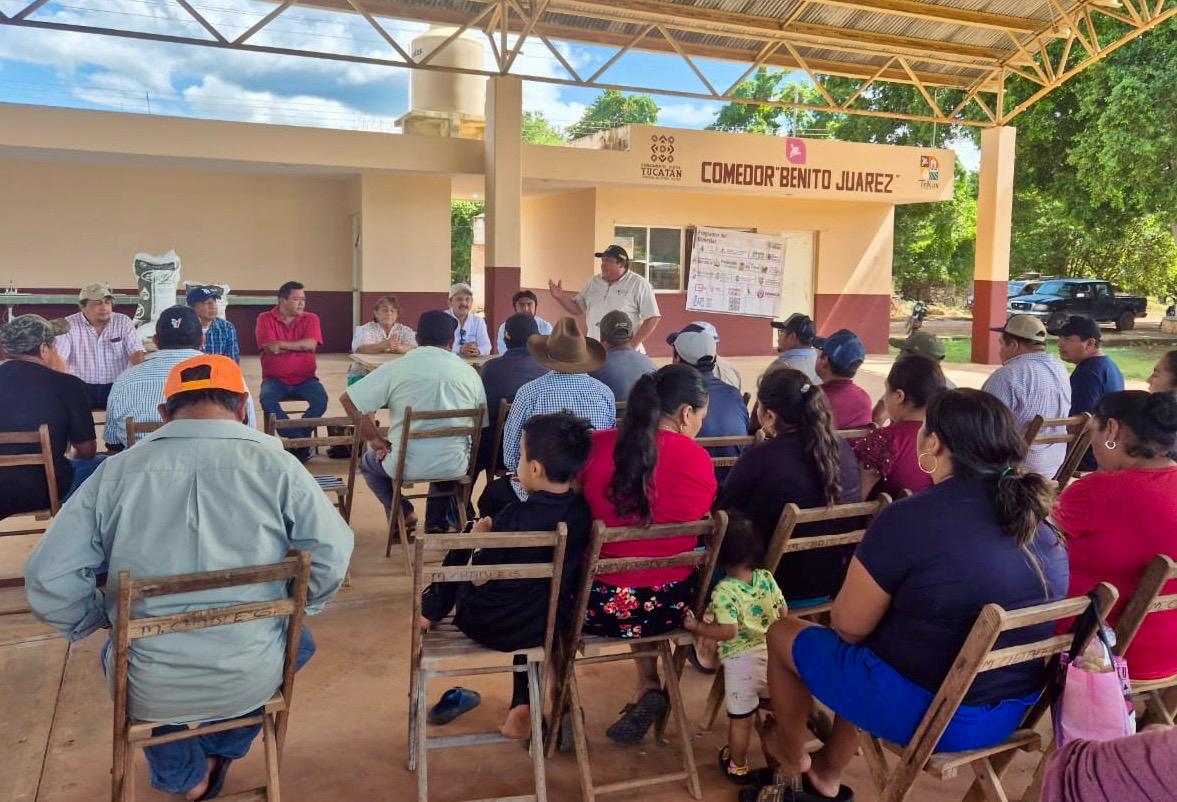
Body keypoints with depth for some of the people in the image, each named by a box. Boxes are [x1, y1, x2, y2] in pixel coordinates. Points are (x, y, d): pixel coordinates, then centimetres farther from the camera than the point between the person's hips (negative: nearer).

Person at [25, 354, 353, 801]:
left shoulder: (116, 472, -8)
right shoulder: (276, 465, -11)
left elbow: (50, 580, -9)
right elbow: (332, 556, -11)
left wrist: (103, 620, 11)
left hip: (150, 690, 1)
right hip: (253, 680, -1)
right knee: (297, 638, 34)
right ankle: (220, 752, 37)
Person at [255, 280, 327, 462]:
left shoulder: (310, 318, 5)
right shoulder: (265, 319, 1)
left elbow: (311, 344, -13)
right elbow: (270, 348, -13)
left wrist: (281, 344, -13)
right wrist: (300, 345, -9)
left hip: (305, 379, 1)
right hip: (275, 379, -1)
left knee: (321, 399, -28)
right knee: (267, 400, -32)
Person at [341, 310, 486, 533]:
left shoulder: (396, 368, -6)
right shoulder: (469, 372, -1)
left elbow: (347, 399, -6)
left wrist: (375, 439, 5)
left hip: (407, 465, -2)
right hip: (454, 466, 2)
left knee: (368, 461, 31)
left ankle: (403, 515, 18)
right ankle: (437, 523, 30)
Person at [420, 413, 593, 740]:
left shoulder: (516, 516, -24)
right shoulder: (584, 511, -9)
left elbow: (478, 577, -16)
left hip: (488, 626, -3)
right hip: (548, 627, 3)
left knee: (459, 551, 18)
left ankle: (429, 613, 43)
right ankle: (523, 707, 29)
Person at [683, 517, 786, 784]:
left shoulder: (724, 590, -21)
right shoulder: (767, 578, -5)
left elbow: (728, 632, -26)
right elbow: (783, 614, 2)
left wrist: (696, 627, -15)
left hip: (741, 662, -5)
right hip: (773, 655, 5)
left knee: (740, 719, 14)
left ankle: (738, 766, 32)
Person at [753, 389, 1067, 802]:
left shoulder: (910, 518, -23)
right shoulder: (1039, 517, -2)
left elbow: (849, 625, -14)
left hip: (925, 711, -7)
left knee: (783, 633, 16)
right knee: (868, 655, 31)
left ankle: (792, 754, 42)